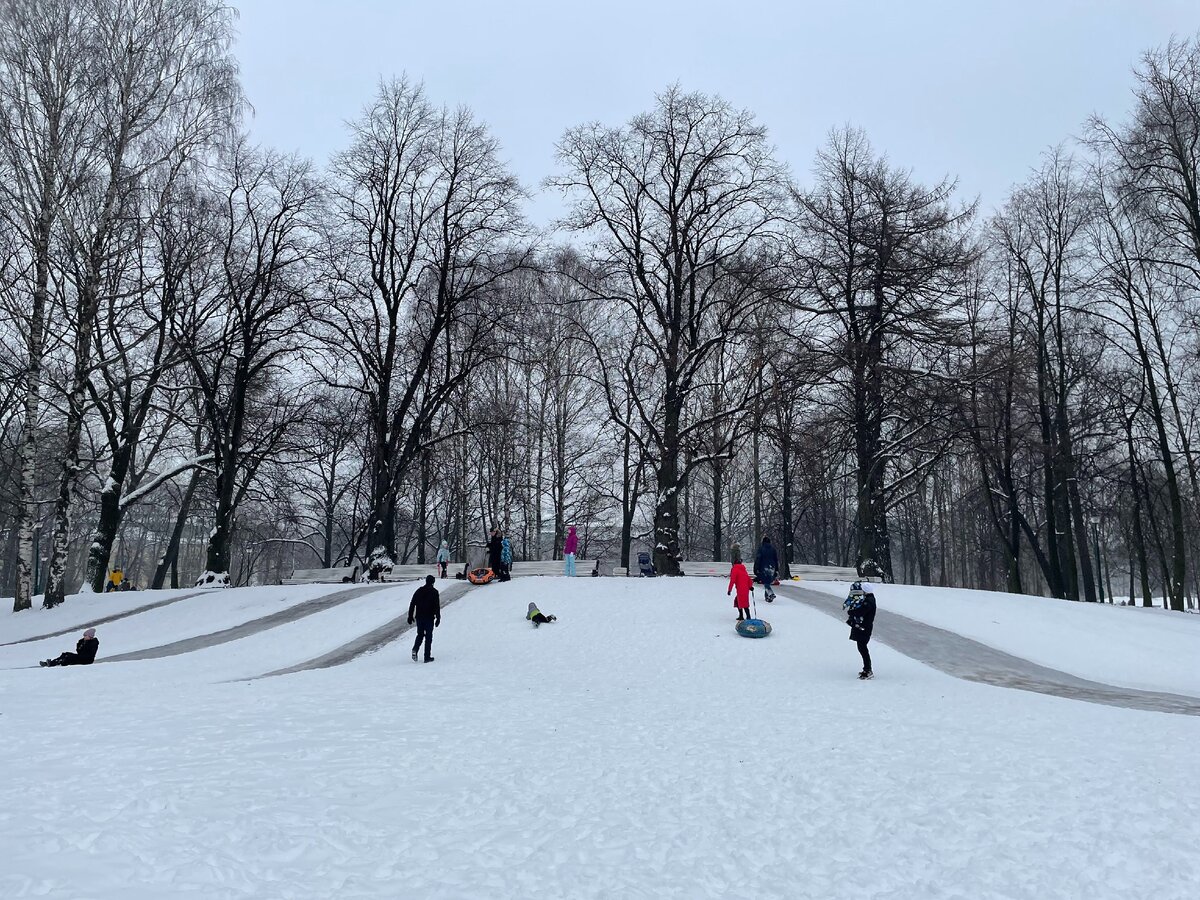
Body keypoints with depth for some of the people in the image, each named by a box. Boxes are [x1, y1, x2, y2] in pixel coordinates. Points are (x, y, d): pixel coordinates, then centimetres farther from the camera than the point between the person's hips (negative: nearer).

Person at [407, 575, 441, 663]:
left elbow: (412, 604, 6)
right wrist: (438, 618, -6)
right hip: (429, 618, -3)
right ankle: (427, 657, 3)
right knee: (428, 637, 4)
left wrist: (410, 616, 11)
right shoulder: (434, 592, -5)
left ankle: (415, 648, -6)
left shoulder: (419, 591, 6)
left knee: (420, 635, 19)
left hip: (419, 617, 4)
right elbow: (437, 606, -10)